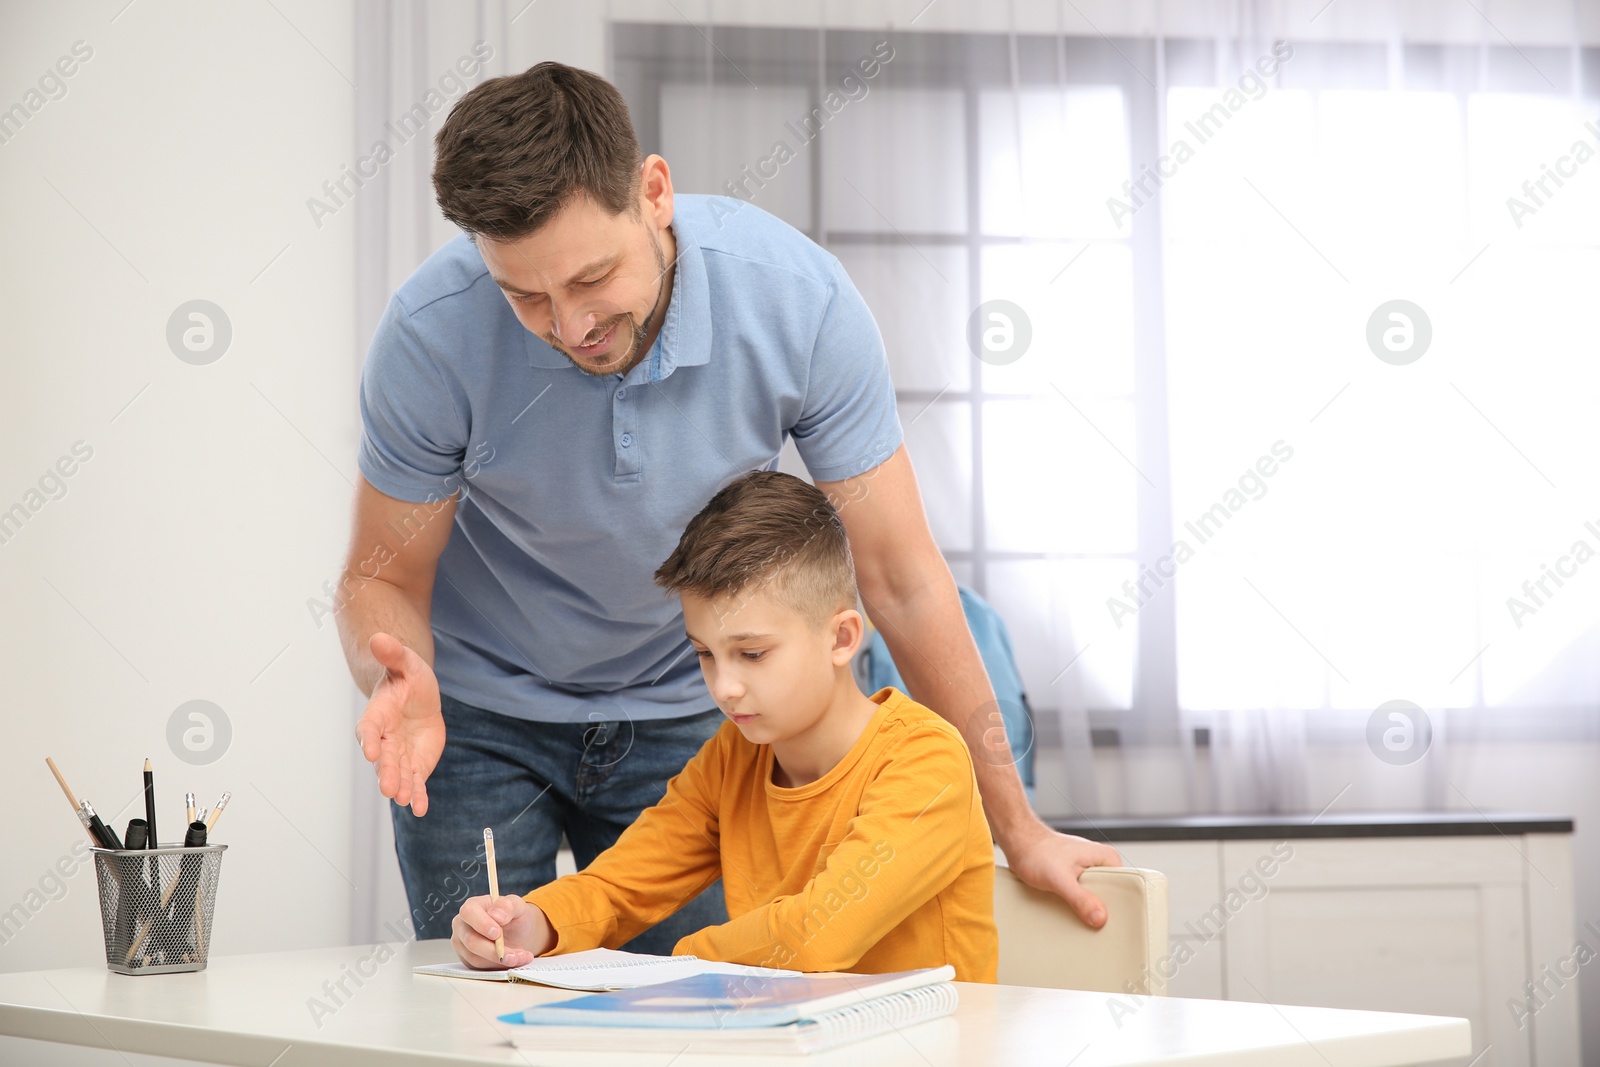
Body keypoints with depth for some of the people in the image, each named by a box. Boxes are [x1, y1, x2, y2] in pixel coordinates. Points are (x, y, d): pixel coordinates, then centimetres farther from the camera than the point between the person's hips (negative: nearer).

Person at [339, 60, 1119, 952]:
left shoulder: (801, 300, -25)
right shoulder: (432, 334, -27)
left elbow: (900, 576, -17)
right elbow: (384, 577, -13)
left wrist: (1017, 829, -13)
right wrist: (403, 687, -38)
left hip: (683, 711, 1)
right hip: (481, 711, 0)